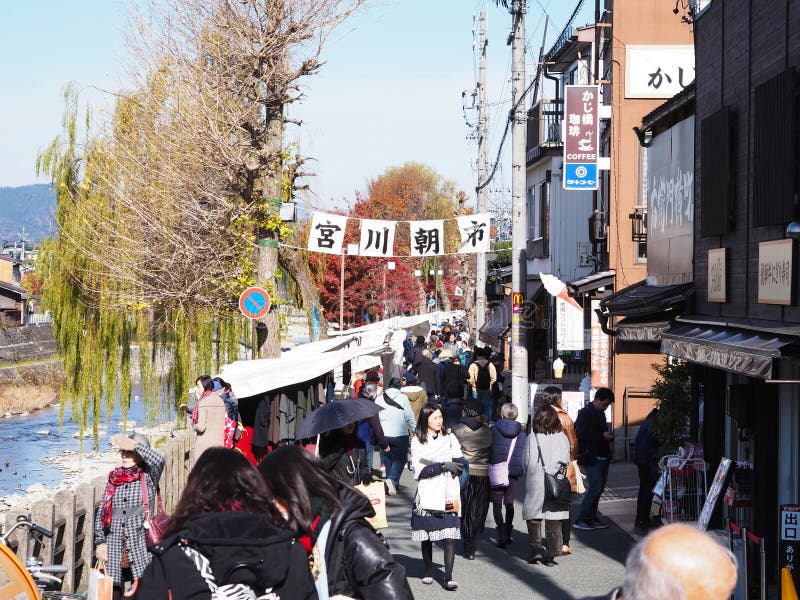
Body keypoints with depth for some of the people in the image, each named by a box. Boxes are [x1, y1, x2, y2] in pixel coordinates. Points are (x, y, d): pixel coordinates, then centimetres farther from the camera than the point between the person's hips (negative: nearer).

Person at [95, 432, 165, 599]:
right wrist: (100, 541, 6)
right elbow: (102, 511, 14)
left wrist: (134, 445, -23)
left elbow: (158, 460, -19)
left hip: (140, 540, -4)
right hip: (114, 543, 4)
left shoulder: (148, 476, 3)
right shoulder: (113, 478, 14)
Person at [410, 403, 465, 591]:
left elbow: (460, 465, 1)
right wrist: (443, 466, -15)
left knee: (449, 536, -9)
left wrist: (431, 468, -8)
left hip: (448, 494, 0)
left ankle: (448, 577, -10)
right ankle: (428, 571, 24)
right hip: (427, 493, 0)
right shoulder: (417, 441, 3)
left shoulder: (449, 438, 9)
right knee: (426, 535, 6)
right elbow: (419, 471, -6)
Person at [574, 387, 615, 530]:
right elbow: (580, 435, -19)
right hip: (591, 458, -9)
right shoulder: (585, 413, -10)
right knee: (594, 487, -13)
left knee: (599, 488, 9)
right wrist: (602, 436, -18)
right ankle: (580, 520, -8)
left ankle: (591, 518, 17)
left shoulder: (600, 413, 17)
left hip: (603, 457, 9)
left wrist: (608, 436, 3)